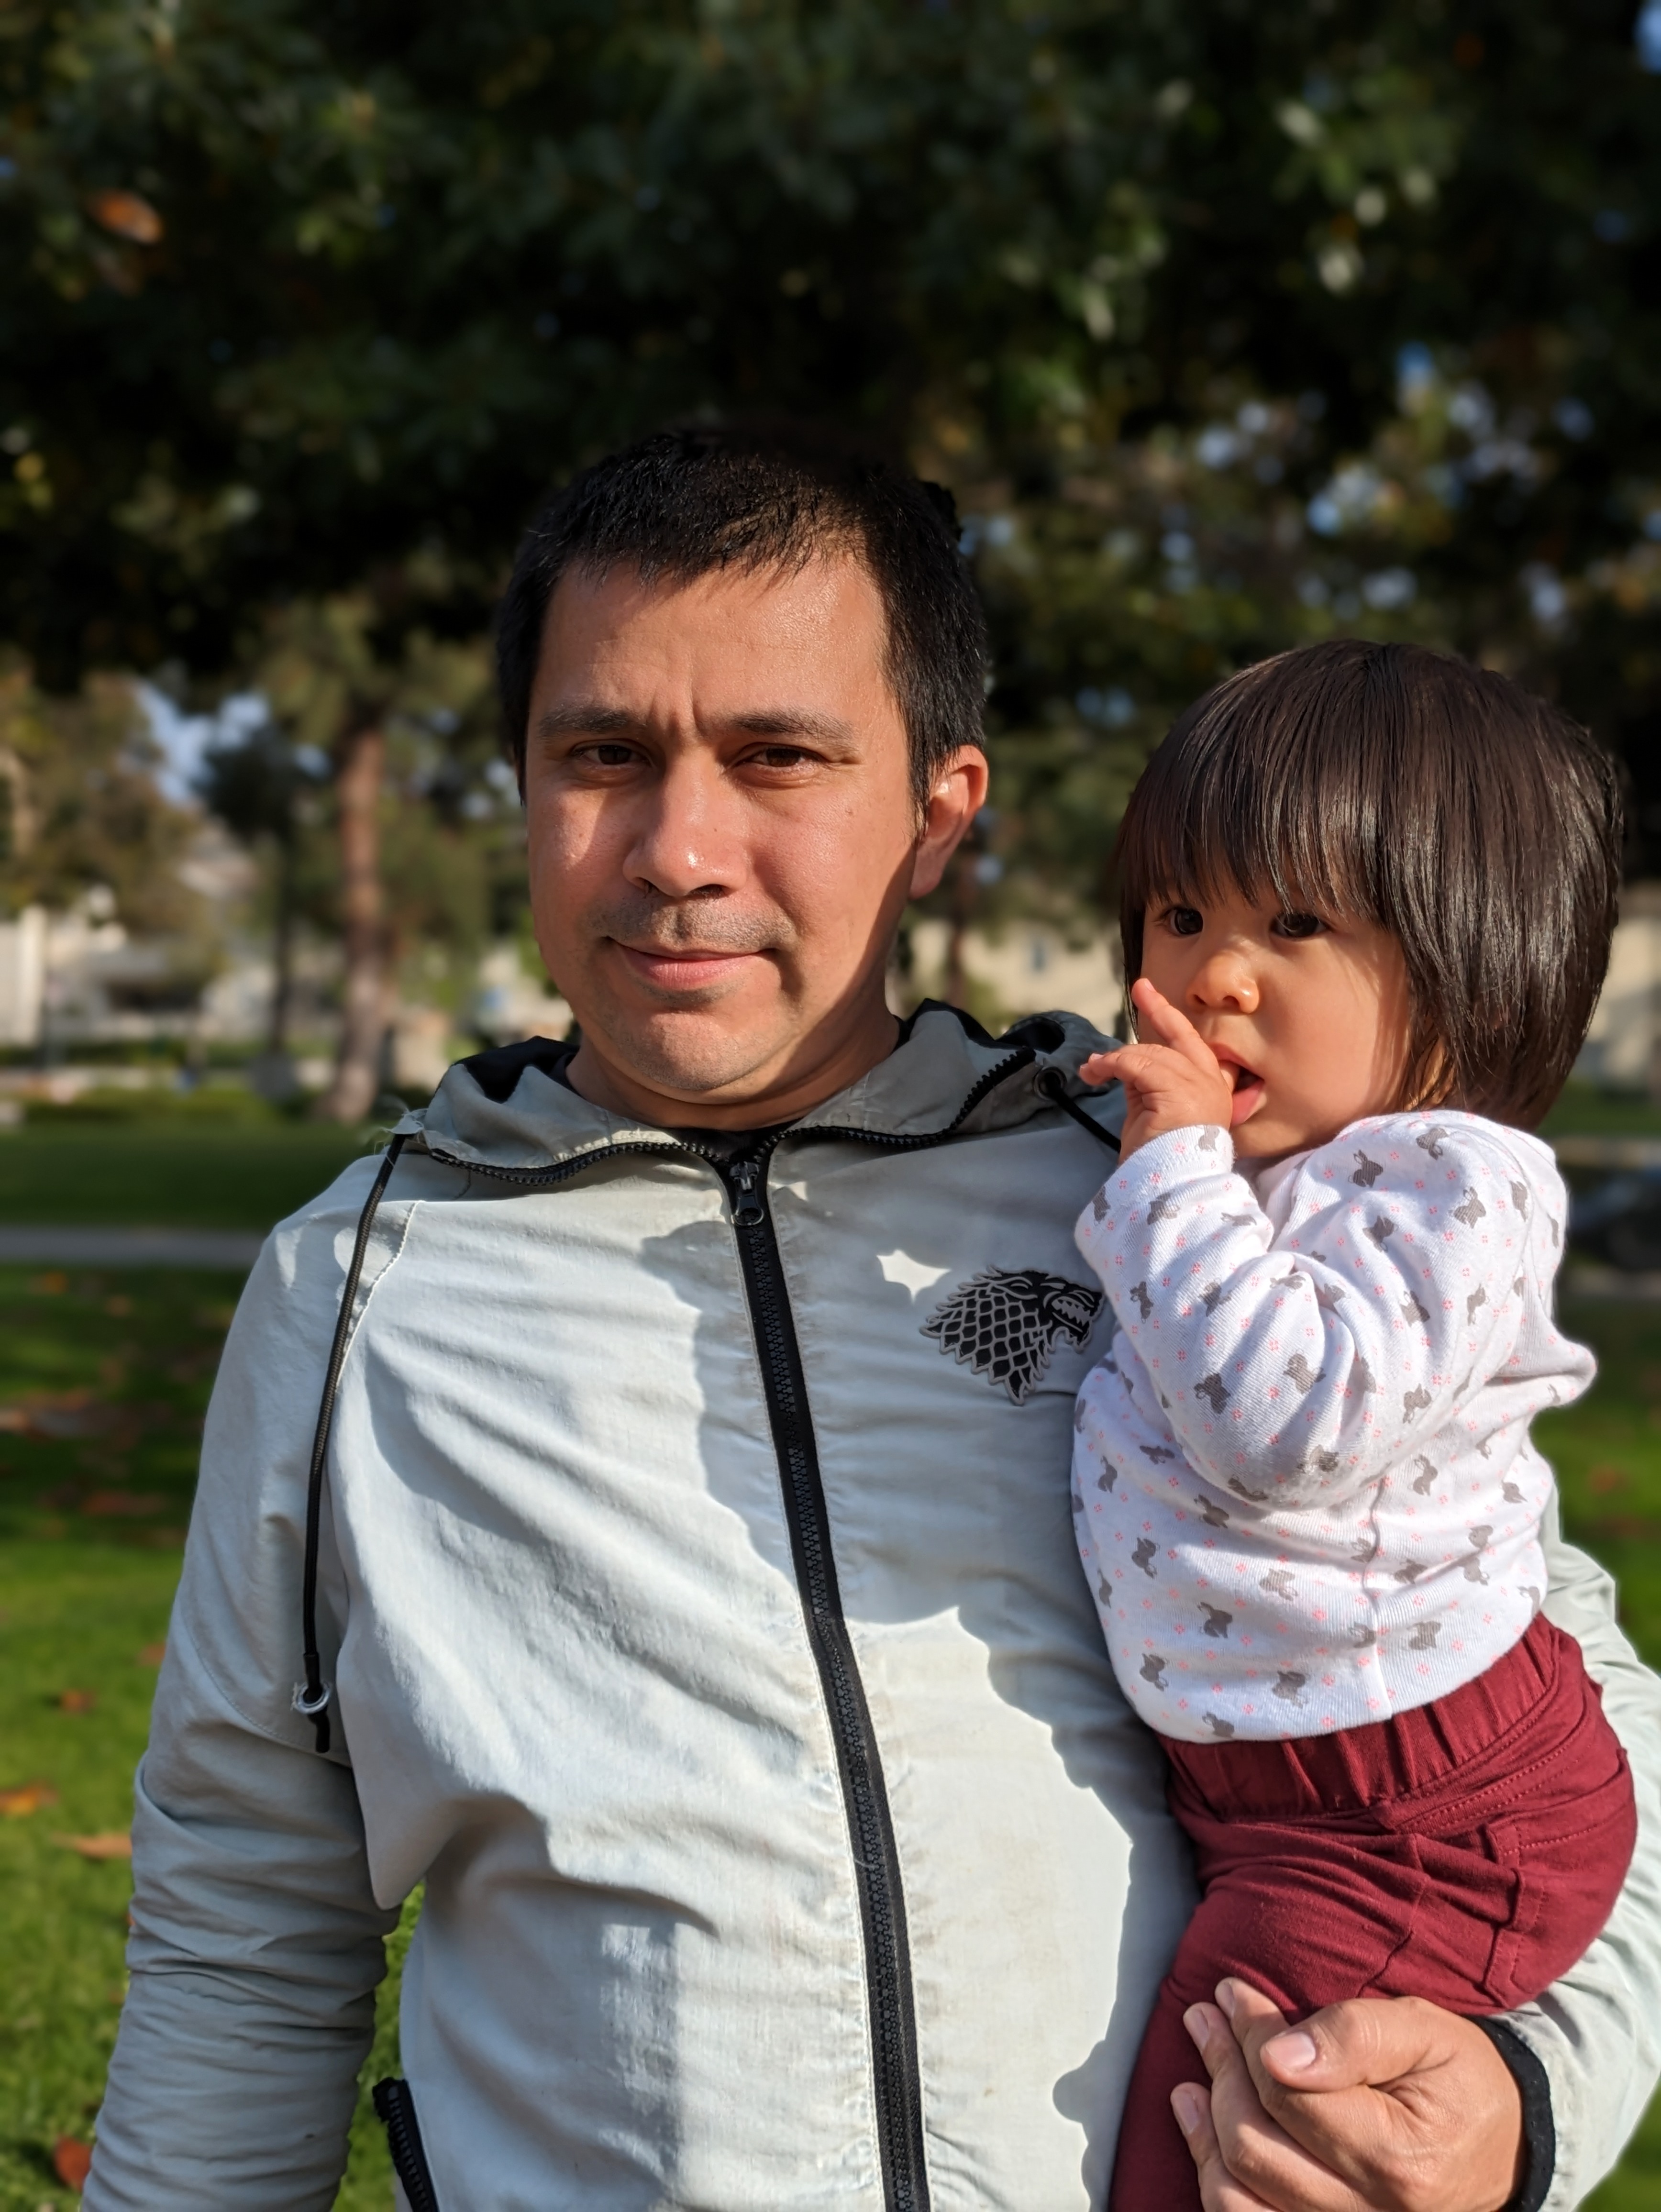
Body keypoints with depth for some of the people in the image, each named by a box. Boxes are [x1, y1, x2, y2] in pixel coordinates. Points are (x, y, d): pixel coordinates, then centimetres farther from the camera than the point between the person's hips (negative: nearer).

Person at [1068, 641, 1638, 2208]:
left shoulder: (1456, 1190, -20)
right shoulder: (1257, 1159, 8)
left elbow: (1286, 1417, -35)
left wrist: (1175, 1170, -27)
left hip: (1403, 1820, -9)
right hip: (1249, 1772, 9)